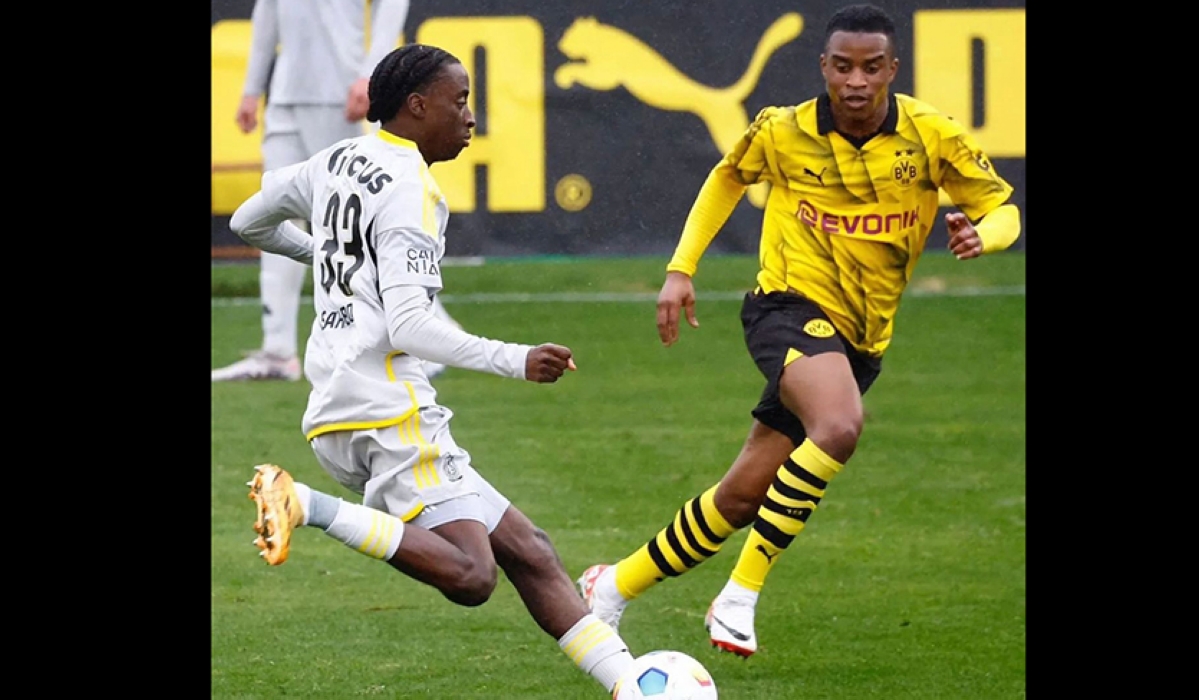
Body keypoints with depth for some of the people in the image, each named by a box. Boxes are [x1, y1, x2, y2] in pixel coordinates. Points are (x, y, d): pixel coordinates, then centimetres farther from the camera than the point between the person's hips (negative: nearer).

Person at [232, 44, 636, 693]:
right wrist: (513, 360, -21)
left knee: (526, 549, 6)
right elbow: (408, 326, -20)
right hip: (386, 413, -10)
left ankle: (629, 682, -1)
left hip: (339, 418, 10)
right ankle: (306, 506, -26)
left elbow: (249, 222, 33)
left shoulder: (335, 163, 17)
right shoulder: (411, 192, -10)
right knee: (469, 576, -24)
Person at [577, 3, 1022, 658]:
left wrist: (981, 233, -22)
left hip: (860, 339, 3)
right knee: (838, 428, -34)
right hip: (789, 306, -3)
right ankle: (741, 596, -23)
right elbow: (726, 179, 14)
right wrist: (680, 270, 8)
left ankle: (617, 585, 25)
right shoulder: (783, 132, -7)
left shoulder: (931, 137, -8)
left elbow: (1003, 209, 1)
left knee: (742, 496, 5)